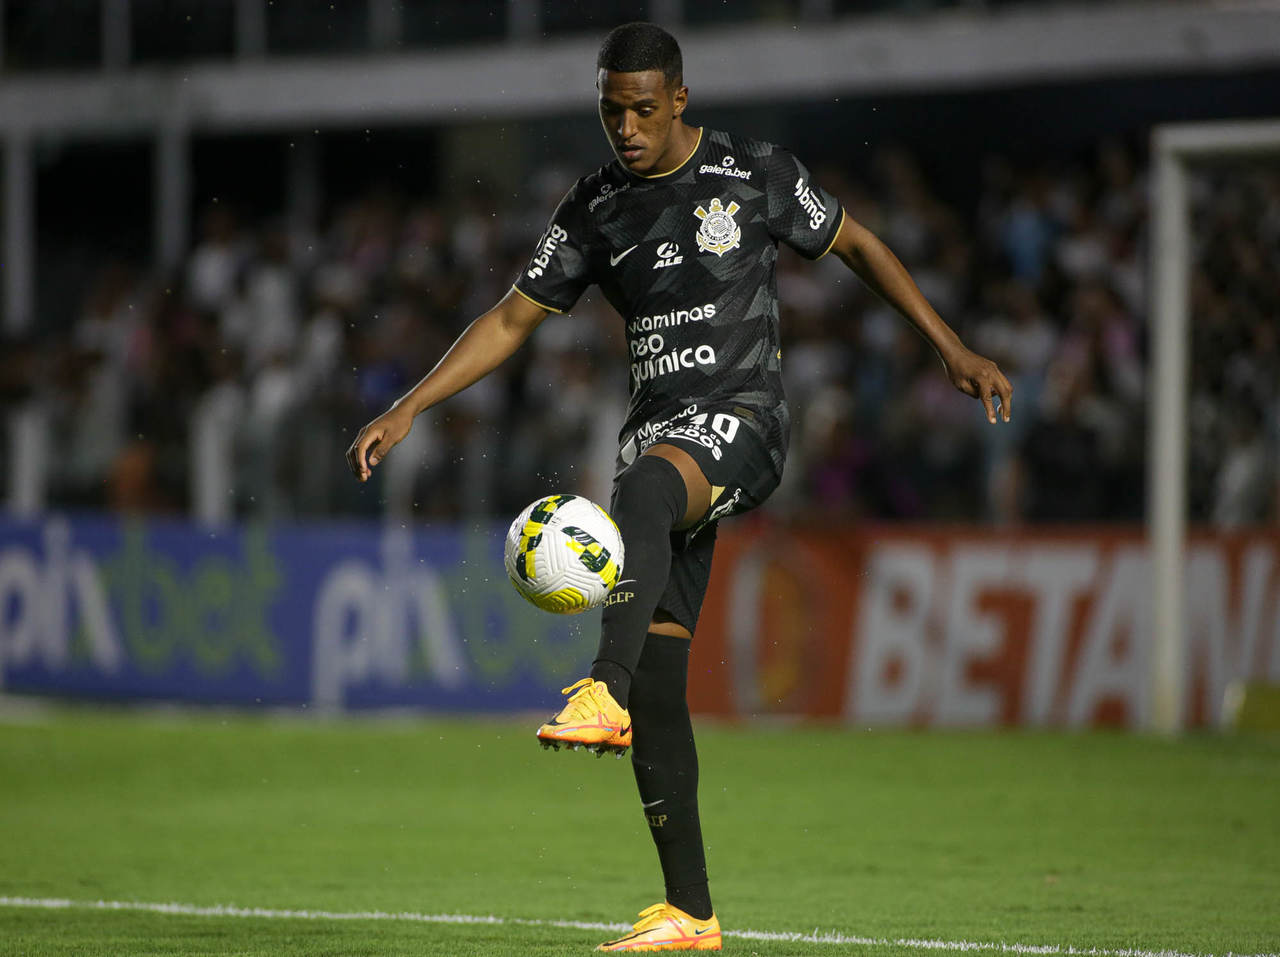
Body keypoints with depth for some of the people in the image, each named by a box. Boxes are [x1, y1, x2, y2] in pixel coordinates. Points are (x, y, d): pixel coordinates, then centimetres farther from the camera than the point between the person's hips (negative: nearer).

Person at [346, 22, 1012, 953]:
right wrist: (407, 410, 5)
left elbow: (856, 245, 11)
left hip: (743, 416, -5)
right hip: (660, 436, 5)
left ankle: (606, 692, -59)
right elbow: (512, 320, 13)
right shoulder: (595, 210, 9)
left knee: (642, 491, -41)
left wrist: (951, 348, 7)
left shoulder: (756, 175, -1)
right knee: (658, 677, -2)